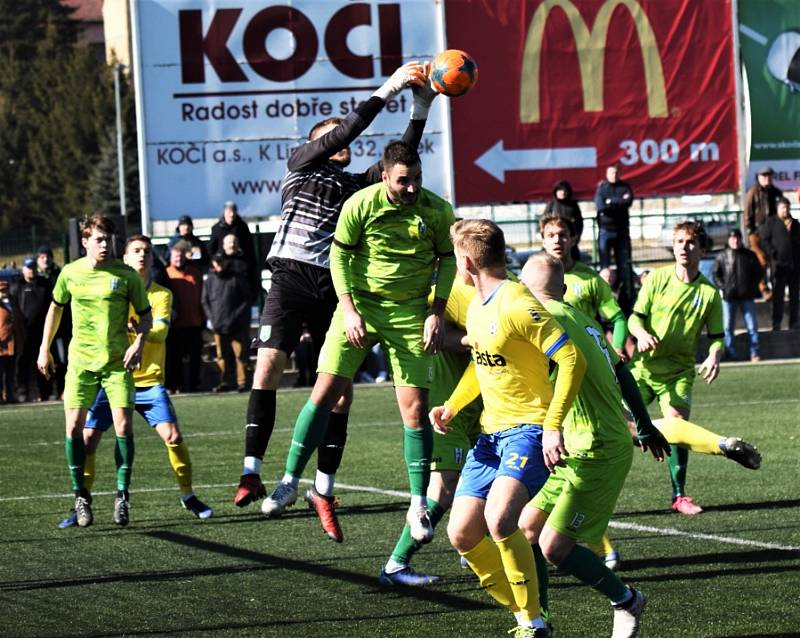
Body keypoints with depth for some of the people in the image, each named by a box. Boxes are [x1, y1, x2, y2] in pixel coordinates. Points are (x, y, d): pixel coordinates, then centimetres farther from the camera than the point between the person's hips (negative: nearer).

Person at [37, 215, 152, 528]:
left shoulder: (126, 275, -5)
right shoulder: (70, 273, 1)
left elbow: (145, 314, 4)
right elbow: (55, 308, 18)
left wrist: (138, 344, -12)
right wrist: (44, 349, 18)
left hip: (117, 361, -2)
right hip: (81, 360, 2)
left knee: (123, 424, -11)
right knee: (74, 425, -5)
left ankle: (122, 494, 1)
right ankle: (80, 495, 7)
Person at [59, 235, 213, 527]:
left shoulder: (161, 294, 2)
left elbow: (161, 331, -14)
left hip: (149, 380, 0)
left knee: (173, 436, -12)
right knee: (88, 438, -8)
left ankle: (188, 496, 8)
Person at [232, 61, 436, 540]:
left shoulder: (356, 185, 23)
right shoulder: (302, 165, 11)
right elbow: (346, 131, -2)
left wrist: (422, 108, 8)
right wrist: (388, 90, -4)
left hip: (332, 287, 5)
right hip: (292, 277, -5)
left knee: (342, 386, 0)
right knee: (270, 363, -21)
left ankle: (324, 489, 9)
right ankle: (252, 473, -22)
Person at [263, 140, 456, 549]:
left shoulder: (438, 211, -7)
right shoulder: (361, 204, -11)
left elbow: (448, 258, 6)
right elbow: (339, 255, -1)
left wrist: (435, 313, -2)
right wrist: (349, 310, -9)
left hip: (409, 312, 0)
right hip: (360, 304, 0)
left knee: (415, 408, -5)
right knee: (325, 392, -8)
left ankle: (418, 505, 6)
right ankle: (290, 481, 3)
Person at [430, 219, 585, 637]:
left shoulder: (517, 306, -18)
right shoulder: (475, 308, 11)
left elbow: (572, 360, -21)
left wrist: (552, 427, -24)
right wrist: (451, 408, 14)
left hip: (529, 428, -9)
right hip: (490, 431, 9)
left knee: (499, 520, -29)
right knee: (462, 534, 2)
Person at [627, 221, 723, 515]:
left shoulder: (709, 292, 0)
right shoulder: (657, 278, -1)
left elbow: (716, 335, 4)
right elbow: (635, 317, 0)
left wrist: (713, 356, -17)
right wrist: (641, 334, -22)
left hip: (678, 372, 0)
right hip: (644, 366, 0)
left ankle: (679, 495, -1)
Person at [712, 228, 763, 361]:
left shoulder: (750, 255, 4)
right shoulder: (722, 257, 2)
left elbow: (759, 273, 10)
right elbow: (716, 274, 6)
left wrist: (752, 287, 0)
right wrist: (723, 288, -6)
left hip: (747, 296, 0)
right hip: (729, 297, 0)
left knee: (752, 326, -1)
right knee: (728, 327, 3)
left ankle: (754, 353, 5)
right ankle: (731, 354, 11)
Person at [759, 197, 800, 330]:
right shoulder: (771, 222, 1)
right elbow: (764, 239, -4)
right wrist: (772, 253, -14)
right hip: (779, 263, -4)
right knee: (778, 294, -3)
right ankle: (776, 323, 0)